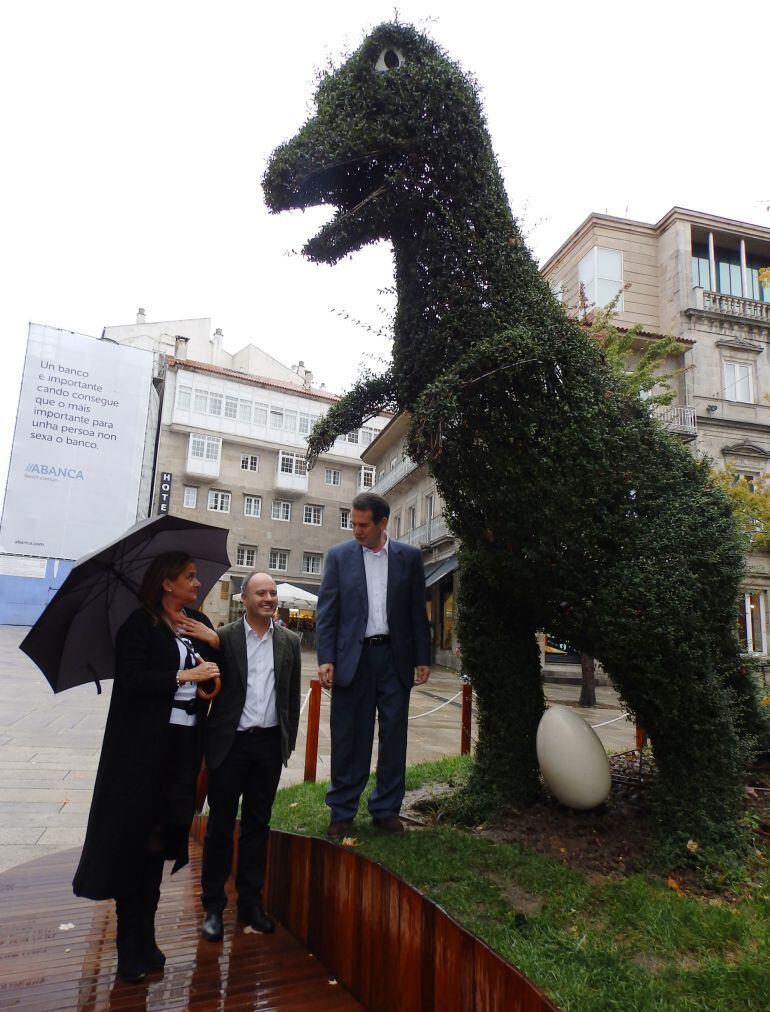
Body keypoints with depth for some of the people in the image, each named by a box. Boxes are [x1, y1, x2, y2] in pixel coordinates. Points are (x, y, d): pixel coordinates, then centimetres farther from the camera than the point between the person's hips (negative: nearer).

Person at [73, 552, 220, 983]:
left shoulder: (198, 623, 9)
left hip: (185, 742, 5)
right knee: (135, 837, 4)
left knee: (160, 838, 14)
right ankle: (130, 946, 18)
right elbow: (131, 680, -18)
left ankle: (144, 937, 28)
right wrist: (185, 676, -17)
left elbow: (220, 671, 9)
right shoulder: (140, 624, -7)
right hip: (144, 747, -5)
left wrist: (214, 641, -8)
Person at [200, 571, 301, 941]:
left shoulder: (289, 642, 4)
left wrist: (289, 741, 7)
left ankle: (250, 901, 29)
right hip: (230, 743, -3)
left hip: (269, 744, 3)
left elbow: (292, 696, 8)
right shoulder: (223, 638, -6)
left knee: (257, 824, 14)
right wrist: (205, 741, -11)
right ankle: (213, 906, 23)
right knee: (220, 825, 8)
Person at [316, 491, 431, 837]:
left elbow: (417, 612, 7)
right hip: (353, 657, -1)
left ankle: (386, 809, 24)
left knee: (394, 737, 8)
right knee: (349, 738, 6)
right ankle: (342, 812, 20)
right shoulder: (339, 556, 1)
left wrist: (423, 659, 4)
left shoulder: (409, 557, 4)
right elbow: (326, 612, 0)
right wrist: (326, 659, -8)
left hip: (395, 657, 1)